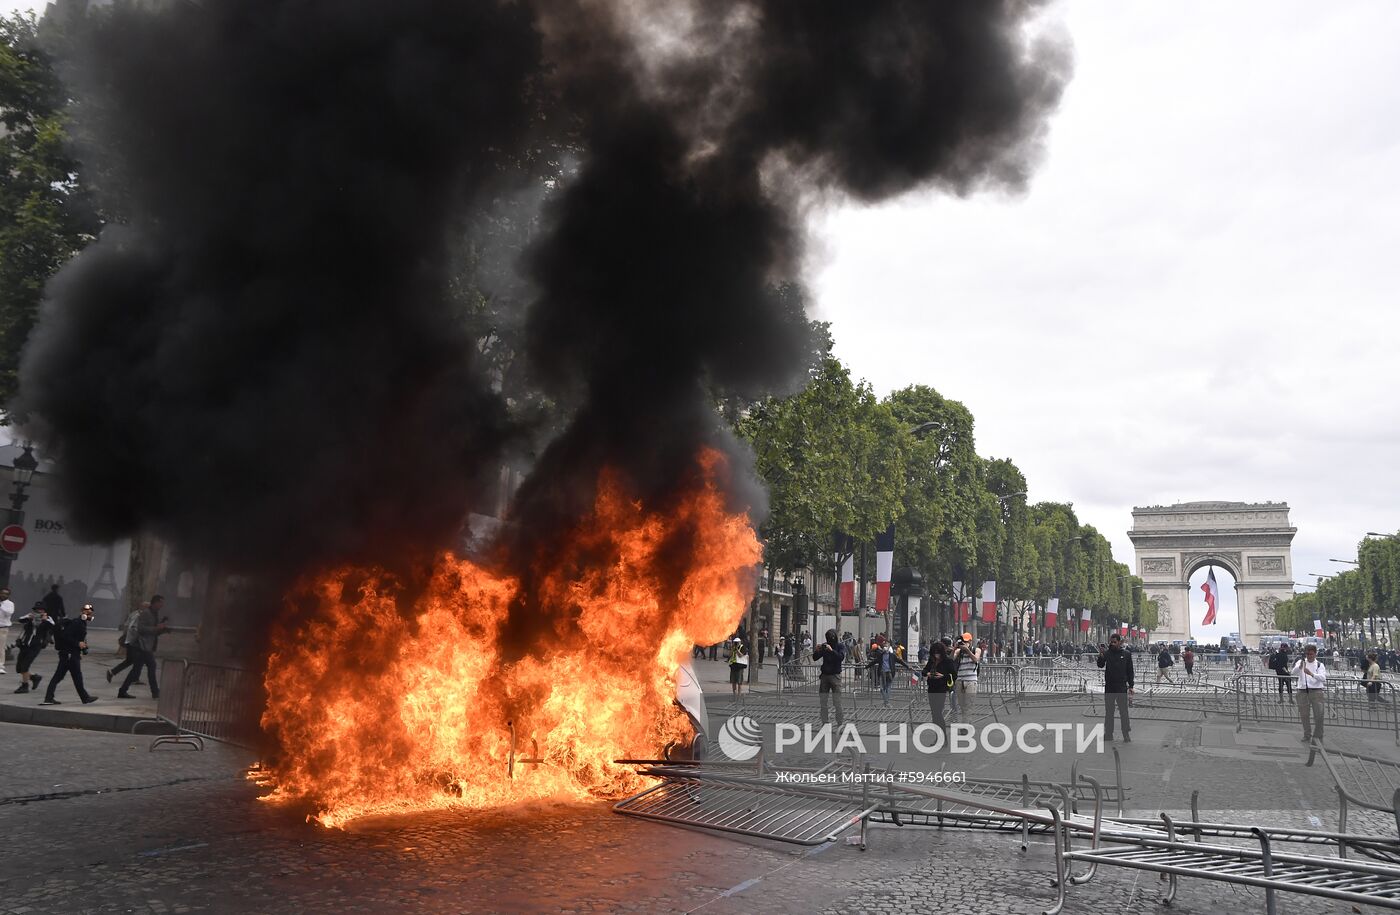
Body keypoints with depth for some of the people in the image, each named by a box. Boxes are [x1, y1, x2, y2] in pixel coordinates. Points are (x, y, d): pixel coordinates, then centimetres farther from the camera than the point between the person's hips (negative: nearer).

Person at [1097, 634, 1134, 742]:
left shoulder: (1126, 655, 2)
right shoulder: (1107, 654, 2)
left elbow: (1130, 671, 5)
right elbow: (1100, 665, -11)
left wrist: (1130, 686, 1)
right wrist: (1100, 658, -31)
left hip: (1122, 688, -1)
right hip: (1109, 688, 1)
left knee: (1124, 712, 0)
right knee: (1109, 712, 8)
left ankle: (1126, 735, 6)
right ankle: (1108, 734, 14)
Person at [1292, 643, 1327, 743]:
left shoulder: (1319, 665, 5)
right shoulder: (1300, 662, 7)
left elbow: (1323, 678, -11)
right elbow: (1294, 672, -11)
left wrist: (1311, 674, -28)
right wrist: (1300, 666, -31)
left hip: (1316, 691, -1)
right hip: (1303, 691, 1)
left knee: (1318, 715, -7)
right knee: (1304, 715, 6)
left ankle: (1318, 736, 5)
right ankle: (1307, 736, 20)